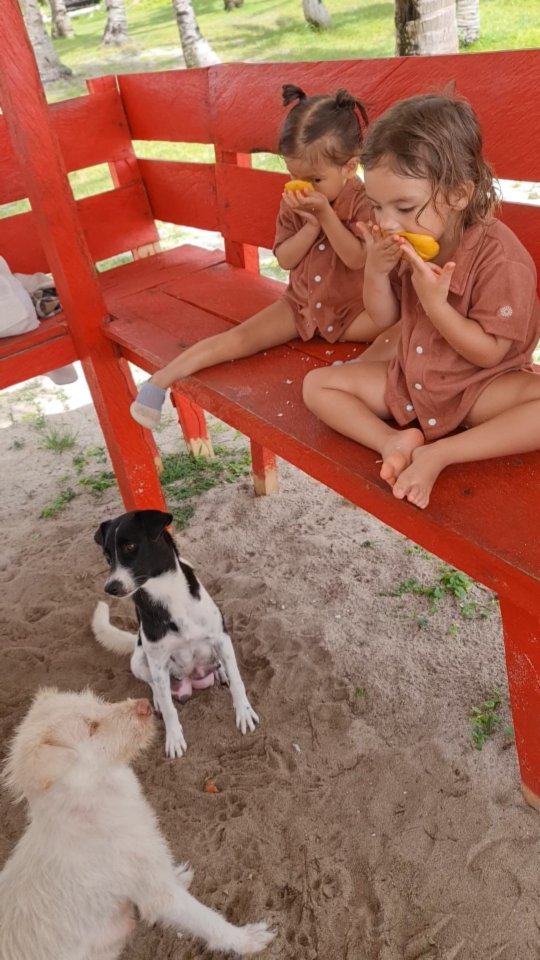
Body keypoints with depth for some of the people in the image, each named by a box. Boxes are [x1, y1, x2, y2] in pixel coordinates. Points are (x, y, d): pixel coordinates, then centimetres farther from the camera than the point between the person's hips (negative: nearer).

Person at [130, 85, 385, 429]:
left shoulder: (363, 201, -14)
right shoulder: (294, 201, -1)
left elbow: (357, 258, -24)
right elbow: (285, 259, -5)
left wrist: (325, 213, -28)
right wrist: (312, 224, -20)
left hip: (351, 310, -2)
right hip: (301, 303, 2)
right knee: (239, 338, -10)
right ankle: (160, 380, -12)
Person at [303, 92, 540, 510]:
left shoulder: (501, 256, -22)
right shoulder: (406, 242, -5)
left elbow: (488, 352, -22)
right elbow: (383, 318, 3)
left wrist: (434, 302, -34)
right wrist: (377, 271, -17)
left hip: (480, 387, -5)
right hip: (408, 381, 6)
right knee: (317, 384, -3)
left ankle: (439, 455, -25)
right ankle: (394, 441, -21)